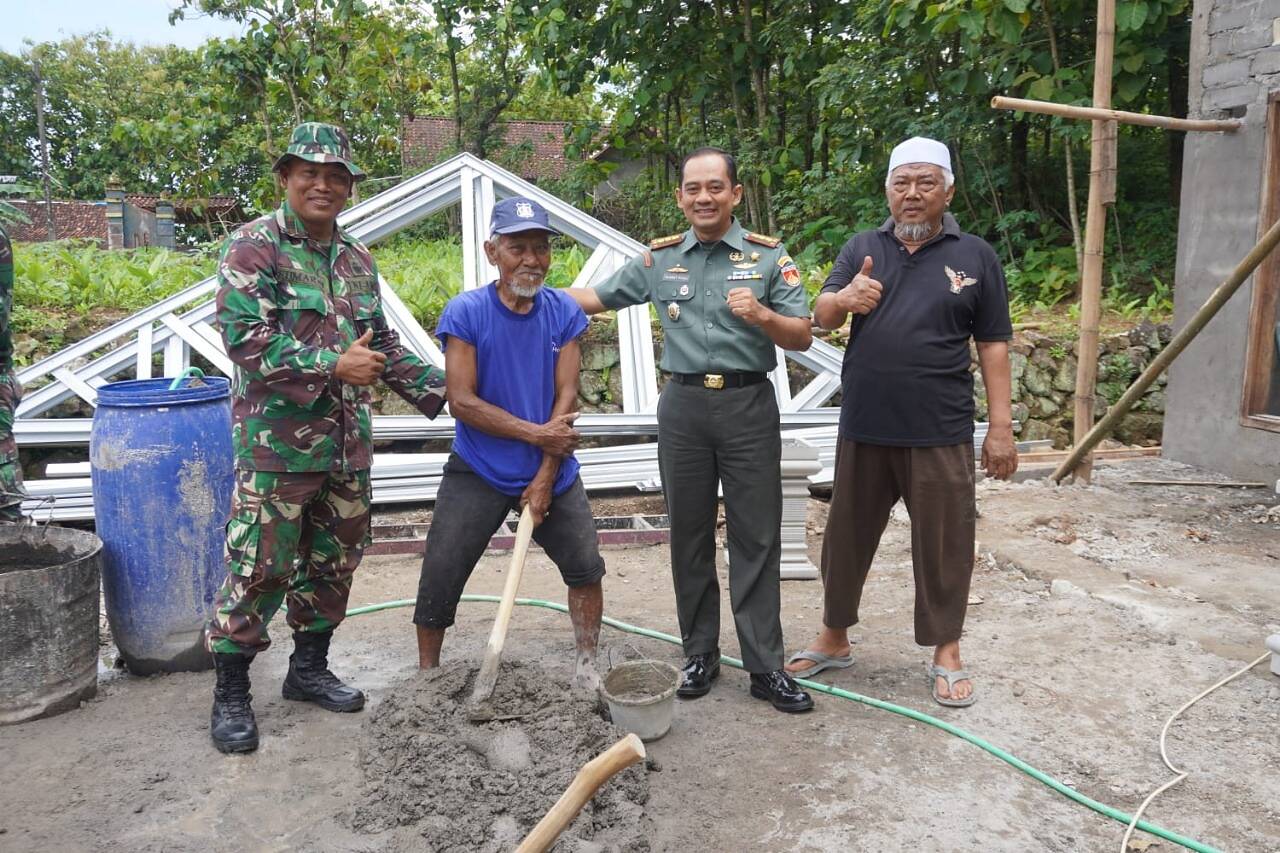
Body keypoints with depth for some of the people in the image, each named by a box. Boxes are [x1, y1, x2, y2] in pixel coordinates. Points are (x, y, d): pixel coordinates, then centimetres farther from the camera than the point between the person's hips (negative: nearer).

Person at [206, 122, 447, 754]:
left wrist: (441, 389, 10)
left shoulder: (357, 258, 14)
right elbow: (245, 338, -17)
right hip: (277, 444, -7)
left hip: (347, 444, 7)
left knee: (334, 560, 15)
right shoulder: (253, 247, -7)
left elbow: (382, 342, 19)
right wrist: (332, 366, -20)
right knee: (260, 569, 0)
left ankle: (309, 667, 33)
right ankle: (231, 694, 16)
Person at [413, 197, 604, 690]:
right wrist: (536, 434, -16)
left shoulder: (564, 312, -4)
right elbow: (462, 401, -15)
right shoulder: (465, 312, -12)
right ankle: (426, 677, 24)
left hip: (552, 472, 3)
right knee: (439, 579, 1)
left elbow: (566, 397, -7)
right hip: (478, 473, -2)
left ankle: (587, 670, 27)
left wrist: (545, 478, -13)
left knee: (586, 569, 6)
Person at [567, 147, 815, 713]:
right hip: (683, 406, 2)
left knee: (756, 539, 1)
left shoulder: (769, 256, 1)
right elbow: (597, 298, 18)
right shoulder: (659, 259, 8)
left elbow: (802, 339, -2)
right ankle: (700, 653, 24)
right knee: (689, 537, 9)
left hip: (749, 407, -2)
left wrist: (762, 315, -20)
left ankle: (765, 666, 11)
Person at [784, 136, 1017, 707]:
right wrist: (845, 299, -27)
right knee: (847, 535, 13)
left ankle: (946, 651, 27)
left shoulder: (974, 255, 2)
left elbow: (993, 344, 2)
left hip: (941, 434, -2)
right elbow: (821, 316, -3)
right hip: (863, 428, 2)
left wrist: (1001, 426, -4)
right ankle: (833, 638, 31)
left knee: (943, 544, 8)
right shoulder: (862, 248, 7)